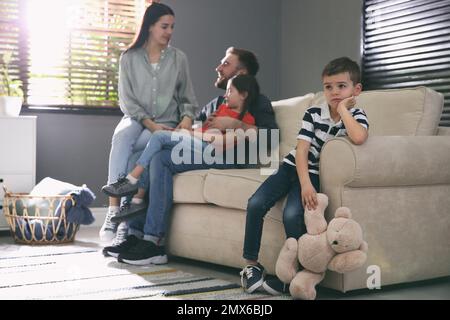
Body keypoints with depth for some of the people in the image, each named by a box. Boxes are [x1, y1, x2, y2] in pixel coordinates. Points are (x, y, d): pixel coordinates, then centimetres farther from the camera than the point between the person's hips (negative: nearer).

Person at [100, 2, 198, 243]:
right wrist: (150, 123, -14)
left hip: (166, 124, 0)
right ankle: (114, 210, -42)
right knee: (122, 136, -36)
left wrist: (187, 117, -11)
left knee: (124, 149, -31)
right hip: (136, 119, 0)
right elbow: (127, 100, 0)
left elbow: (188, 98, 12)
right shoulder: (129, 58, 7)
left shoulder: (178, 58, 9)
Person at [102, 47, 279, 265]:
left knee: (161, 159, -27)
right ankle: (135, 236, -17)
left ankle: (153, 243, -30)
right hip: (201, 153, 8)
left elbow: (270, 136, -8)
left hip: (228, 157, -7)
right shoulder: (214, 104, 34)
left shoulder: (257, 102, 10)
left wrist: (234, 124, -13)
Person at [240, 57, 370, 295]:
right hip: (293, 167, 3)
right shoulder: (313, 114, -5)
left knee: (292, 214, -28)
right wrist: (305, 185, -26)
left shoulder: (356, 116, -9)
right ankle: (251, 264, -2)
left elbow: (359, 138, -35)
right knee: (255, 204, -18)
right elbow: (301, 150, -12)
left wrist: (342, 109, -22)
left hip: (315, 173, -2)